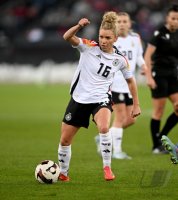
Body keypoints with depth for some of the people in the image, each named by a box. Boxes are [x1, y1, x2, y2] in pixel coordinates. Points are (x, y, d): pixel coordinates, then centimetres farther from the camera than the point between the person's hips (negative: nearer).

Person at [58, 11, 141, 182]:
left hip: (101, 100, -1)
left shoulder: (120, 59, -2)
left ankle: (107, 167, -19)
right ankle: (63, 173, 31)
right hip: (79, 99, 1)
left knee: (104, 127, -34)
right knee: (65, 140, 8)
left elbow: (130, 80, 13)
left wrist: (136, 104, 12)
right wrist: (79, 26, -43)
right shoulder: (88, 47, -8)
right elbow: (67, 37, -24)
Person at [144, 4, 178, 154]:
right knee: (159, 111, -3)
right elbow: (147, 55, -13)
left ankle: (161, 138, 11)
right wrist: (149, 76, -20)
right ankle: (156, 146, 7)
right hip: (159, 75, -7)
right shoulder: (160, 33, -10)